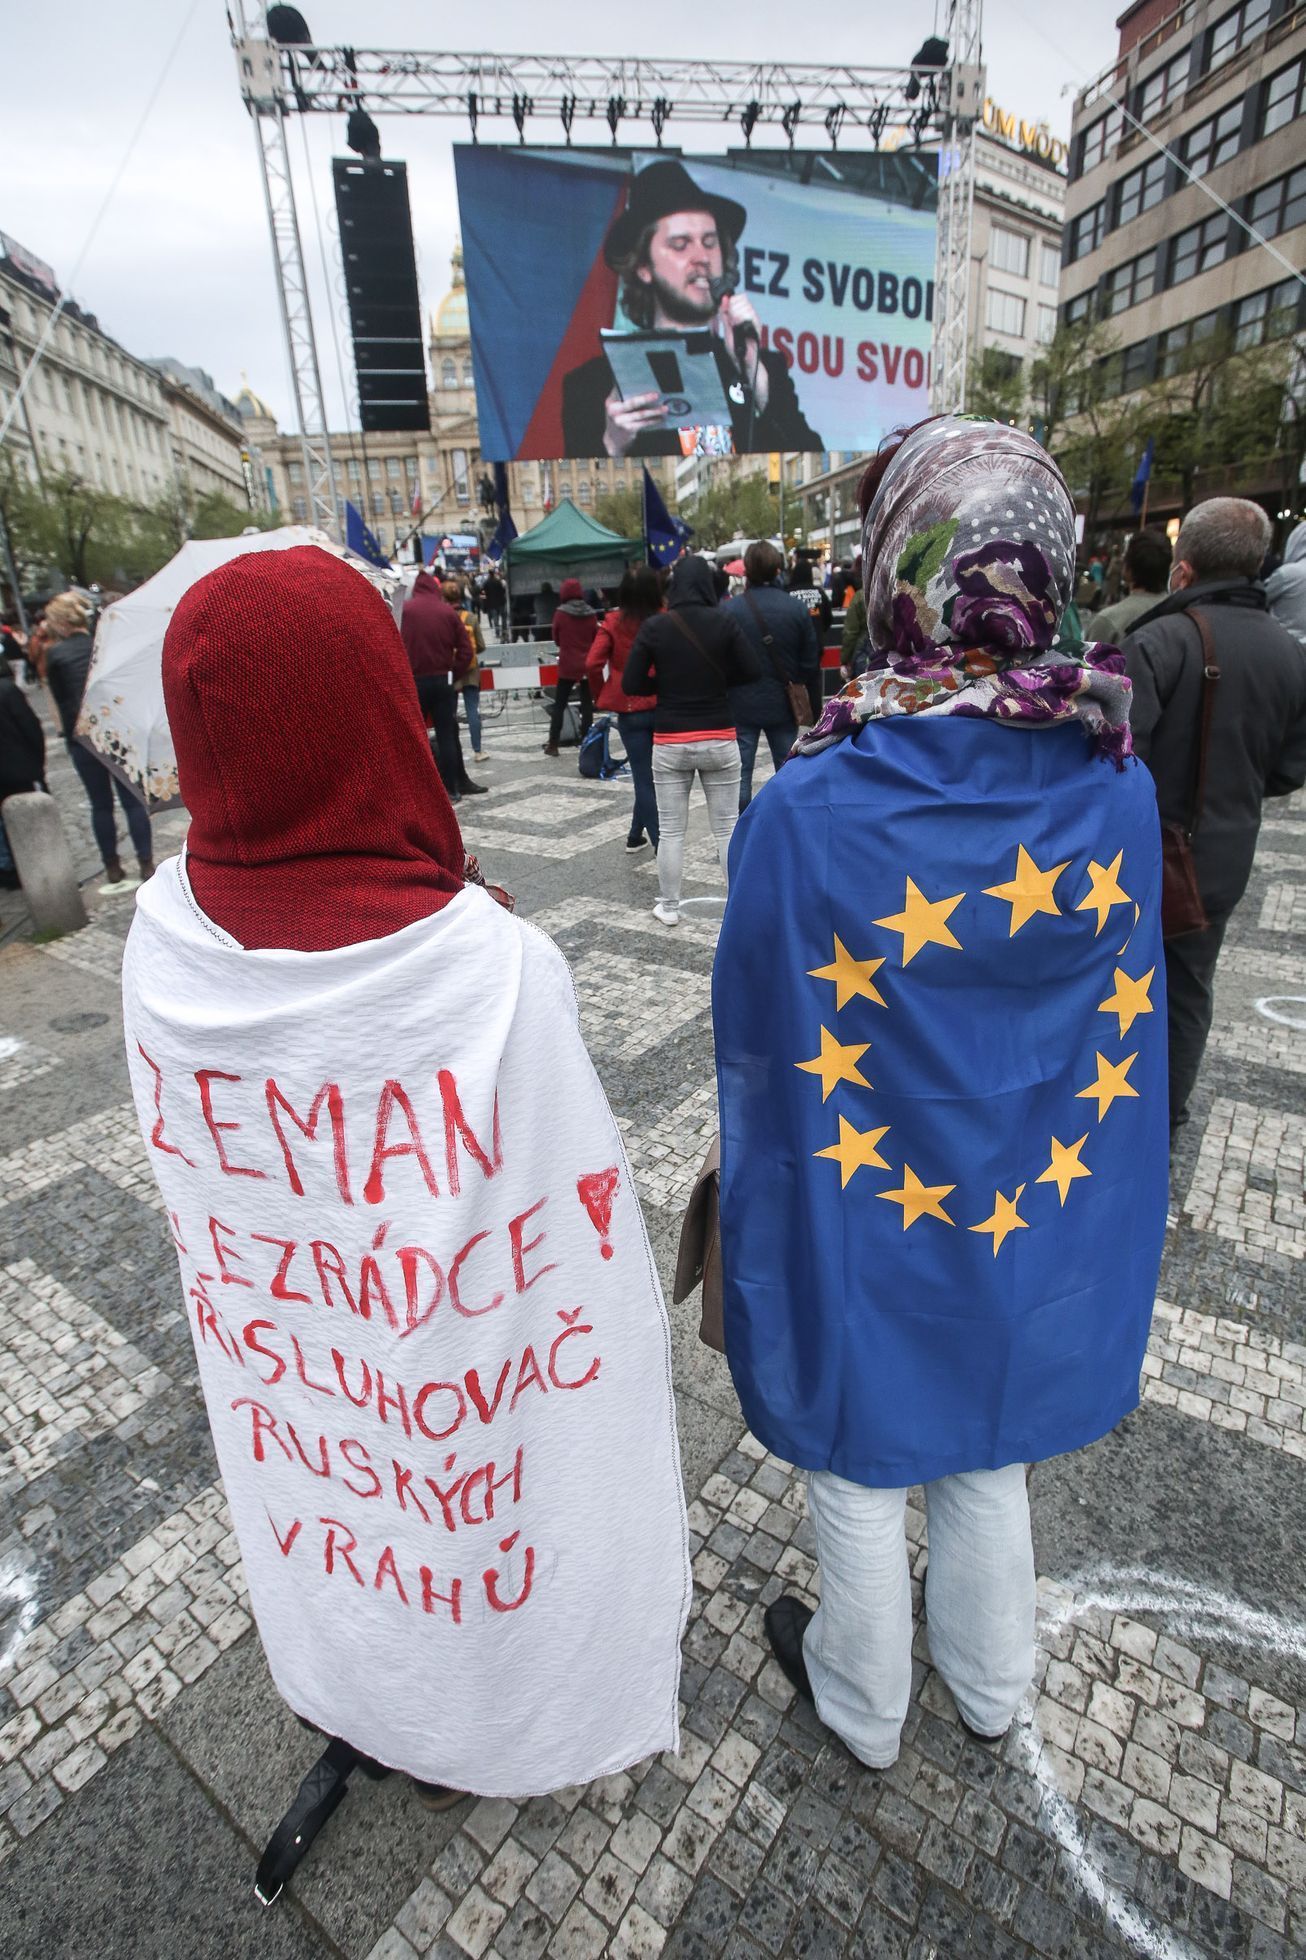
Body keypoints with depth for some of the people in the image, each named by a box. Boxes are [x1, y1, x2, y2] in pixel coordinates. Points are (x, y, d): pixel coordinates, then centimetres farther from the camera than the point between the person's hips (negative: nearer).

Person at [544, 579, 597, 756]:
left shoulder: (560, 614, -8)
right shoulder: (591, 614, -2)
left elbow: (556, 640, 2)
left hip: (567, 666, -2)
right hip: (587, 666, 2)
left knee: (559, 705, 5)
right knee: (587, 705, 8)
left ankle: (553, 745, 5)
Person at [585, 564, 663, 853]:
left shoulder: (613, 622, -6)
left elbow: (592, 664, -12)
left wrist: (602, 696, 3)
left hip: (629, 710, -1)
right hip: (664, 706, 1)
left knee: (644, 777, 6)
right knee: (652, 773, 15)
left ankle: (659, 840, 2)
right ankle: (637, 835, 24)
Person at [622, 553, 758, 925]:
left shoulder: (654, 627, -5)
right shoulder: (724, 622, -5)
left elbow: (631, 683, -5)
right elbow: (751, 671, -3)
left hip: (670, 743, 0)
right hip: (719, 739, 0)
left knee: (670, 830, 10)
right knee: (728, 826, 9)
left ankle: (668, 907, 19)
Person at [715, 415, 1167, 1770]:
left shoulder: (812, 808, -28)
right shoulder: (1119, 790, -12)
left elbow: (759, 1040, -17)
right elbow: (1128, 1020, -1)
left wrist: (743, 1195, 2)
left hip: (863, 1223, -4)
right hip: (1034, 1209, 5)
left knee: (859, 1464, 24)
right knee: (987, 1448, 30)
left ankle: (863, 1705, 53)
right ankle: (990, 1683, 58)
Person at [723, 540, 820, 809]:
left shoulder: (728, 610, -8)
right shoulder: (797, 609, -1)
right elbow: (810, 665, 1)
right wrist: (815, 707, 10)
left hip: (741, 707, -2)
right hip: (782, 706, 2)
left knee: (739, 775, 3)